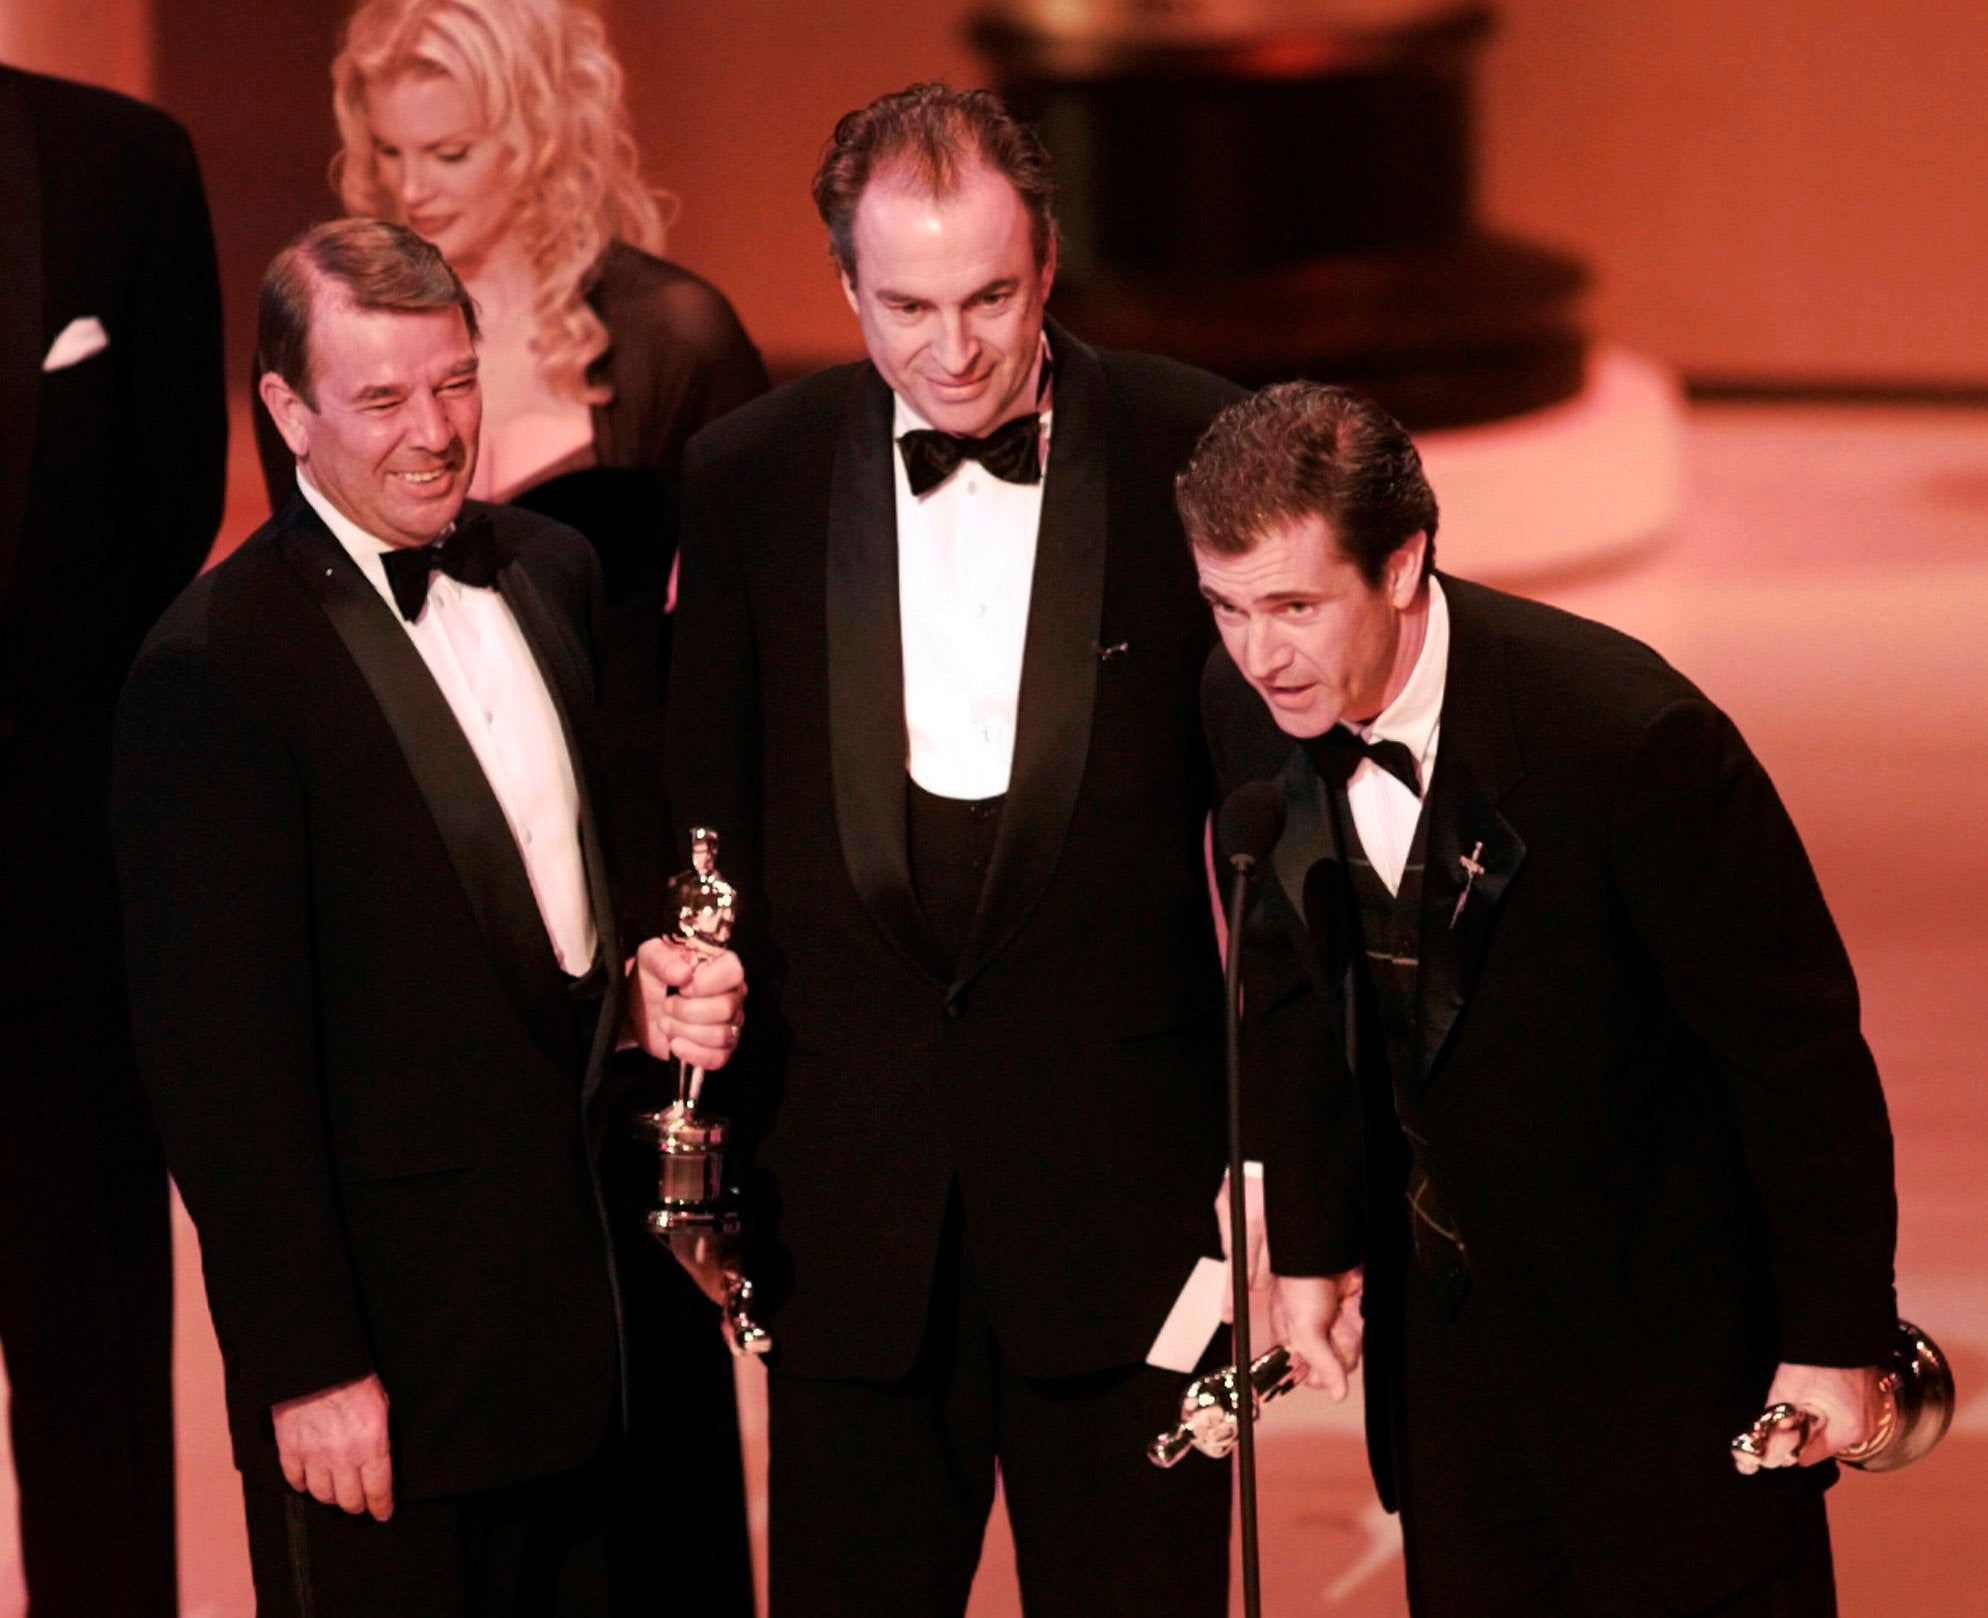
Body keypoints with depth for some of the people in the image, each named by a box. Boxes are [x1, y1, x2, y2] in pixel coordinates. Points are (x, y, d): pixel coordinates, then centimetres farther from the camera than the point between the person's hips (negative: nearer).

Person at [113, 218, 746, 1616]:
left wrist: (645, 983, 1)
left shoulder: (550, 573, 9)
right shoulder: (217, 666, -15)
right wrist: (306, 1365, -16)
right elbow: (221, 1054, -15)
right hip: (395, 1328, -7)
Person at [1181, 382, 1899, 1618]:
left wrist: (1835, 1338, -14)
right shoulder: (1246, 707, -9)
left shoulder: (1632, 732, -27)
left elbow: (1798, 1039, -19)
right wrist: (1311, 1240, 11)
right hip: (1444, 1323, 5)